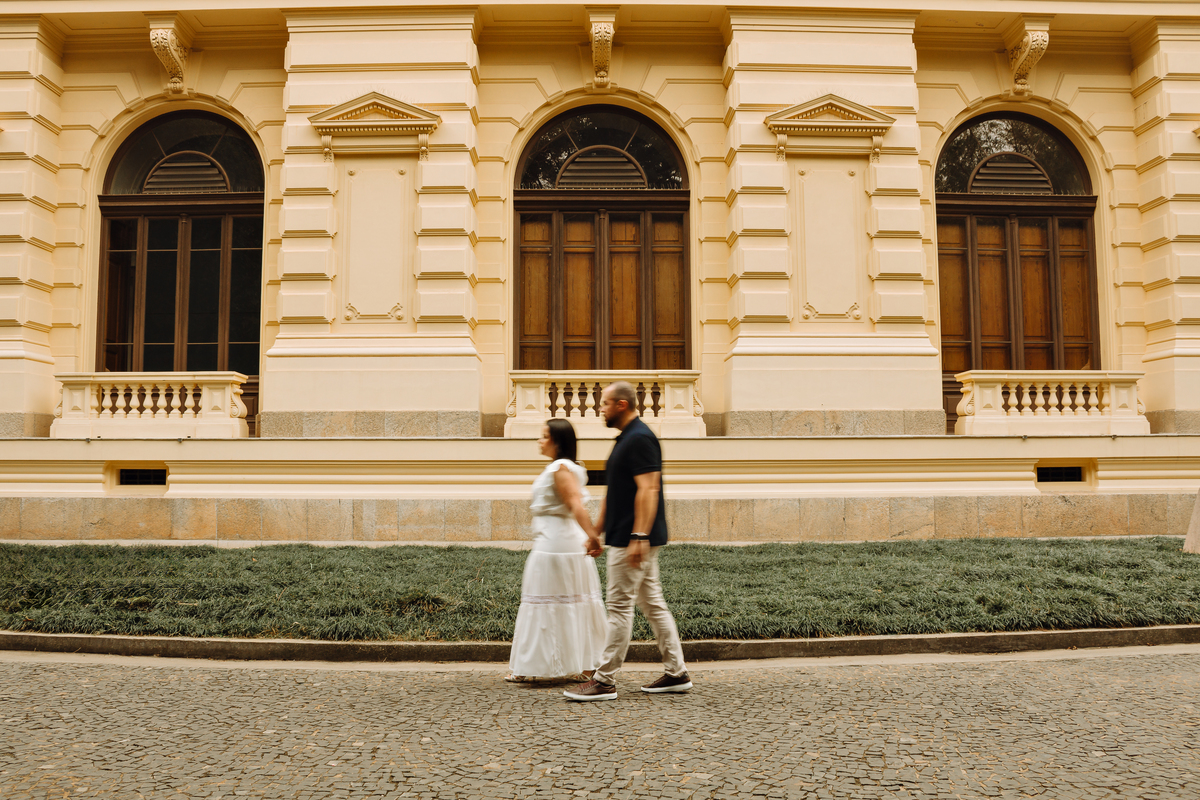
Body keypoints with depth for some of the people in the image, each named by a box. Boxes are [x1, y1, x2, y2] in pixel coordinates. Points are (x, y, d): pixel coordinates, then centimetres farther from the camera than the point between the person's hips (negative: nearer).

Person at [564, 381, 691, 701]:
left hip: (632, 539, -10)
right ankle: (676, 673, 19)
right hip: (631, 538, 10)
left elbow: (648, 489, -22)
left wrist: (639, 536, -27)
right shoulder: (626, 438, 17)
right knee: (653, 603, 12)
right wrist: (597, 530, 23)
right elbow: (614, 491, 22)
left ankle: (604, 681, 3)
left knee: (620, 607, -4)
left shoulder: (640, 439, -15)